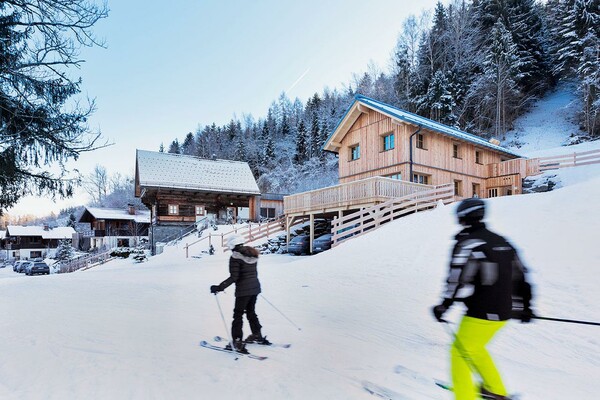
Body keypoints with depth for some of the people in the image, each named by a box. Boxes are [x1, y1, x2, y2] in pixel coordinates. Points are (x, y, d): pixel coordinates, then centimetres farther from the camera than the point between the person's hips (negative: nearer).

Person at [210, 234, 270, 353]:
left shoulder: (235, 256, -14)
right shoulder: (253, 254, 7)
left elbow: (233, 277, -20)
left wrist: (219, 287, -17)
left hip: (243, 290, -7)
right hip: (255, 287, 7)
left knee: (238, 315, 4)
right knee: (251, 312, 23)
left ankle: (237, 342, 3)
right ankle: (257, 335, 34)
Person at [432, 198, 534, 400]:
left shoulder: (467, 243, -15)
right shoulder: (501, 242, 9)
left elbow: (458, 281, -21)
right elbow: (521, 276, 15)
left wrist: (444, 306, -10)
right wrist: (523, 306, 26)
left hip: (480, 314, -8)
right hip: (503, 313, 8)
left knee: (460, 353, 7)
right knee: (475, 348, 27)